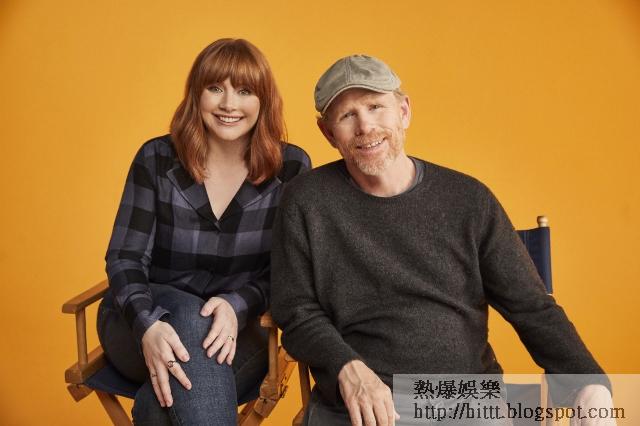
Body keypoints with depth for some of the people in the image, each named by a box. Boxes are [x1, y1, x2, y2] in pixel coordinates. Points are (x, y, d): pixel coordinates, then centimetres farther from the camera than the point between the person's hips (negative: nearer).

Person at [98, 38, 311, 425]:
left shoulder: (292, 167, -4)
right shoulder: (156, 159, -5)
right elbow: (125, 258, -7)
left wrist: (236, 306, -26)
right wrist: (148, 324, -28)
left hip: (233, 328, 0)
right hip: (139, 323, 0)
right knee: (192, 319, -34)